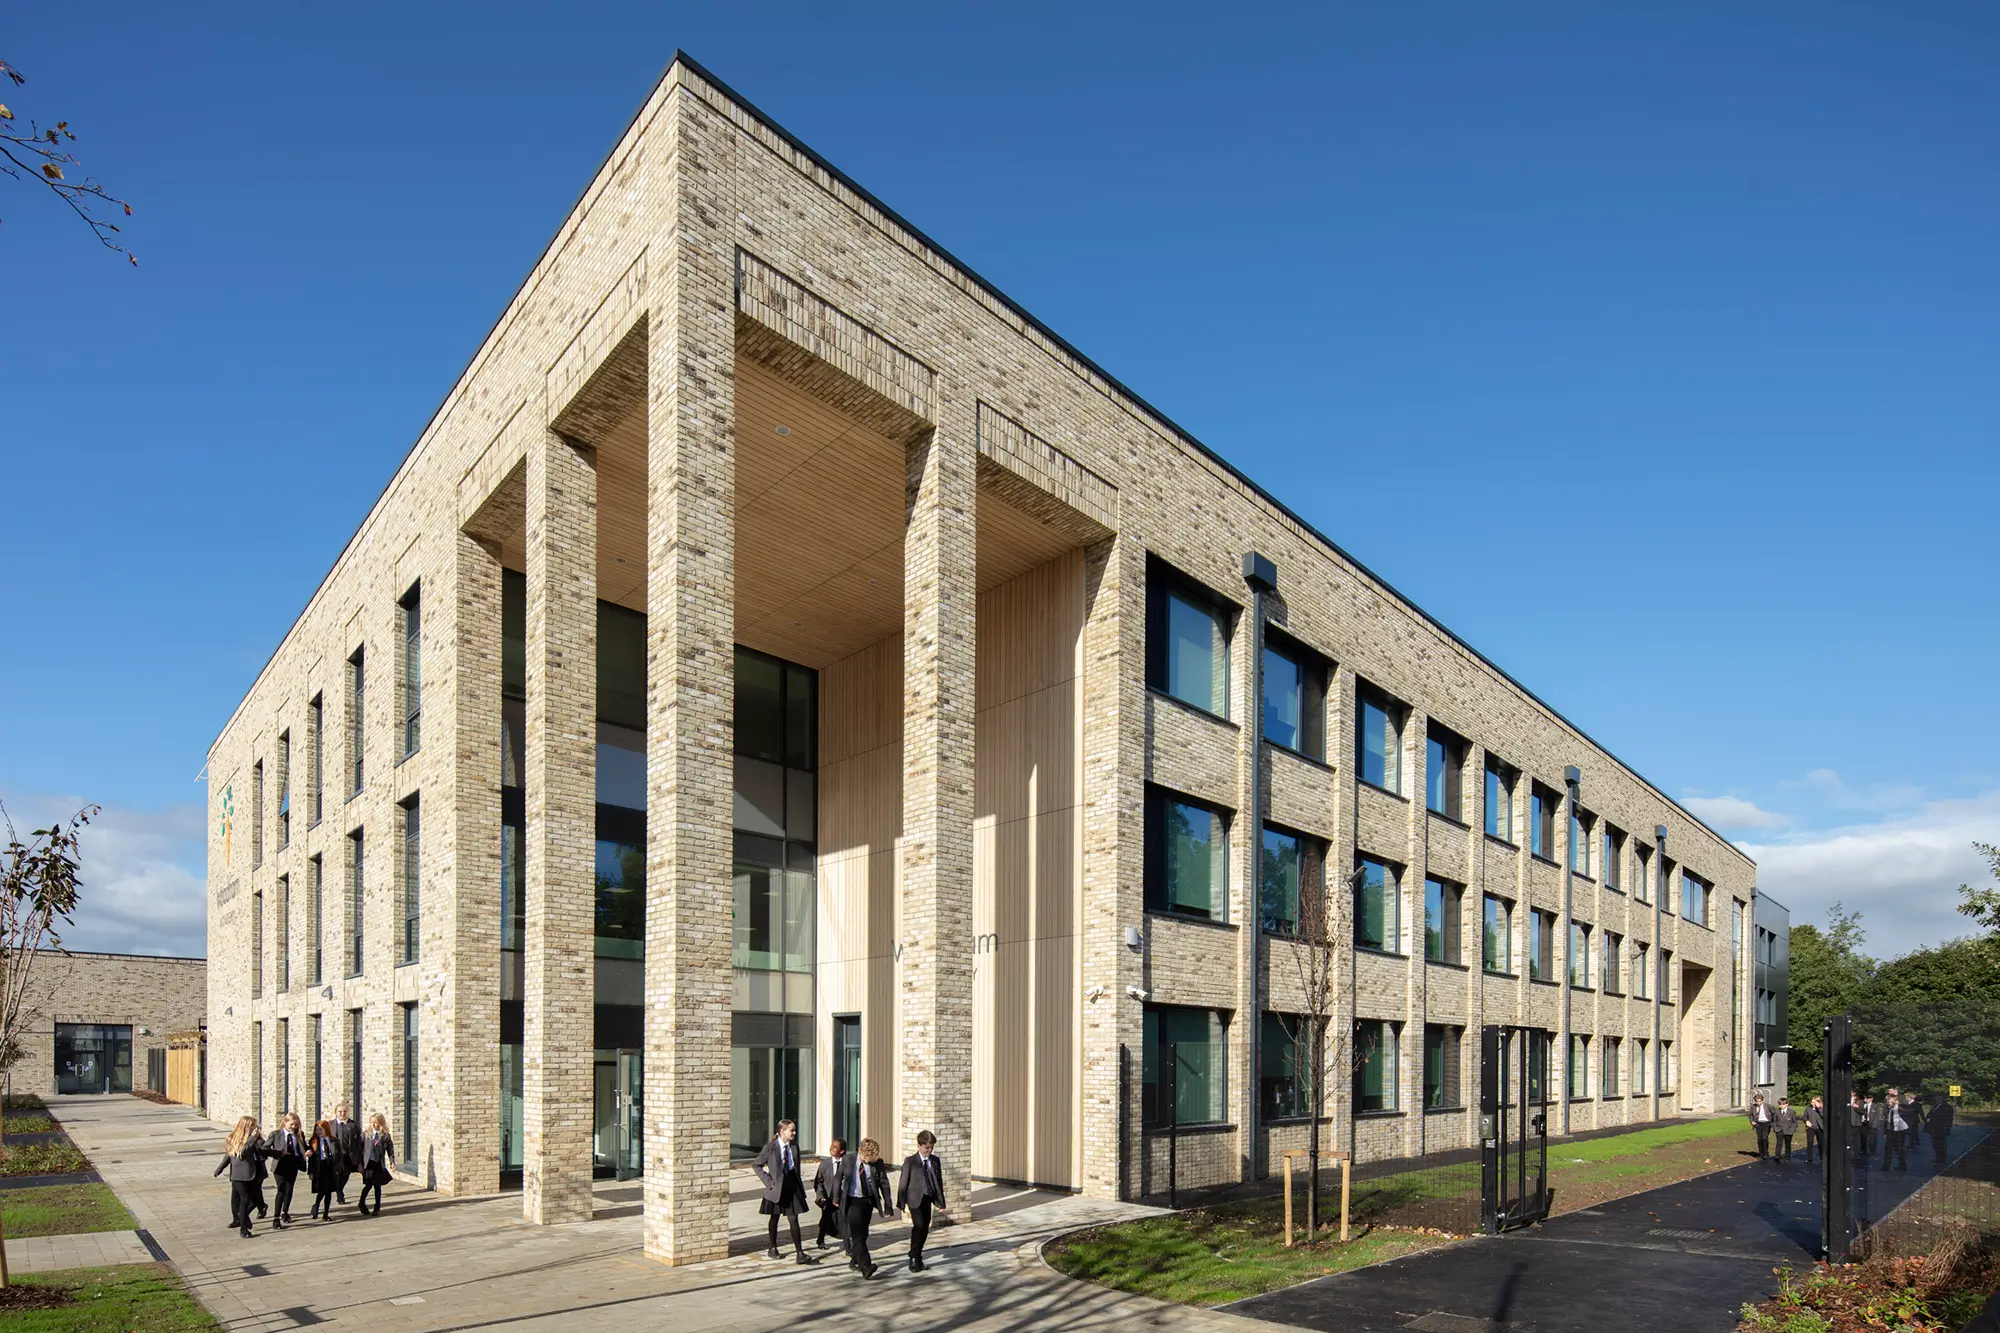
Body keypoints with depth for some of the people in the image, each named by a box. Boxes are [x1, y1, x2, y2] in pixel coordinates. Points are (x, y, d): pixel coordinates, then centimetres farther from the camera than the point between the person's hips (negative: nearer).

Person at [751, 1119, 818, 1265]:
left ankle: (800, 1253, -4)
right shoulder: (770, 1147, -10)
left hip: (792, 1187, 3)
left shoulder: (794, 1147, 3)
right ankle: (773, 1248, 30)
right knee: (774, 1218, 12)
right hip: (777, 1188, -3)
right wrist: (768, 1180, -11)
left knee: (794, 1220, -1)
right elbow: (756, 1165, -4)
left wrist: (800, 1187, 10)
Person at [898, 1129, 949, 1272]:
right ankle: (914, 1258, -10)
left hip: (928, 1198, 4)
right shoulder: (910, 1161, -4)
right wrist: (901, 1203, -3)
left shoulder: (935, 1161, 7)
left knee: (925, 1229, 5)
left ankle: (918, 1257, 21)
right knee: (919, 1225, -19)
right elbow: (903, 1183, -2)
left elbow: (939, 1182, 11)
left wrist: (941, 1202, 10)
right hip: (915, 1199, -4)